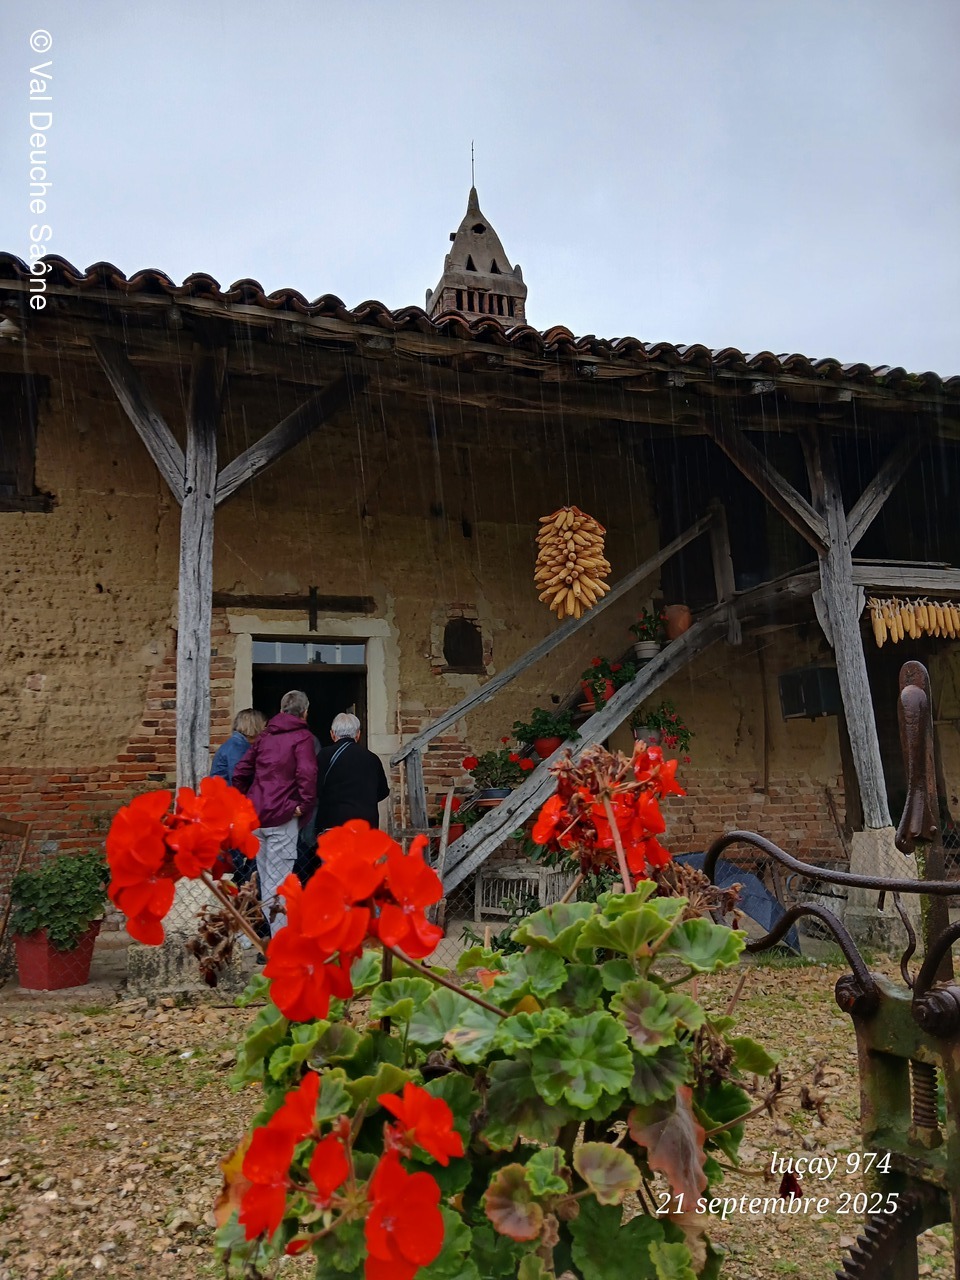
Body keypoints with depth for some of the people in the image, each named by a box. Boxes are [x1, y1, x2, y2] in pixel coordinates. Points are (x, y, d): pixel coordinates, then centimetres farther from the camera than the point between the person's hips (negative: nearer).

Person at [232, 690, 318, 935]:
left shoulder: (265, 735, 16)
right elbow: (307, 774, -21)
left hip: (255, 815, 6)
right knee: (279, 880, -4)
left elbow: (240, 771, 15)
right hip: (282, 816, -6)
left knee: (266, 879, 15)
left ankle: (272, 932, 23)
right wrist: (305, 805, -11)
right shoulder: (302, 737, -4)